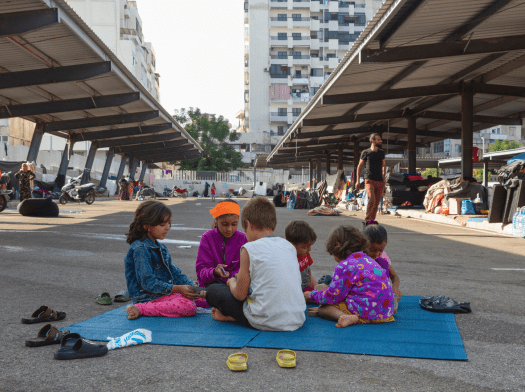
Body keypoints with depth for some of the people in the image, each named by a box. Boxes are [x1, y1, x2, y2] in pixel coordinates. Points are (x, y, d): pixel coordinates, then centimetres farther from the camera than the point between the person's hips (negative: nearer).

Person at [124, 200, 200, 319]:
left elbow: (173, 271, 18)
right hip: (147, 295, -9)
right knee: (189, 306, -28)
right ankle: (140, 309, -19)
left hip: (165, 292, 9)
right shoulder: (140, 249, -14)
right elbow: (148, 283, -20)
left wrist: (191, 286, 0)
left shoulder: (160, 247, 17)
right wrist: (177, 289, -24)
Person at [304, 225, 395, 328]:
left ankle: (347, 317, -23)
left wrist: (312, 294, 13)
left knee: (323, 308, 1)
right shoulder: (369, 260, 16)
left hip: (366, 311, -9)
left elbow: (332, 297, -5)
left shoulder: (344, 266, -10)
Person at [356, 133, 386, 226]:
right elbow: (360, 166, 8)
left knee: (377, 202, 2)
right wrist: (358, 181, 4)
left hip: (380, 181, 5)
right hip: (369, 180, -5)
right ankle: (367, 219, -11)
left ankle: (372, 220, 11)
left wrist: (384, 176, 12)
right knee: (372, 199, -20)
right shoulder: (365, 153, 2)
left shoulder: (381, 153, 15)